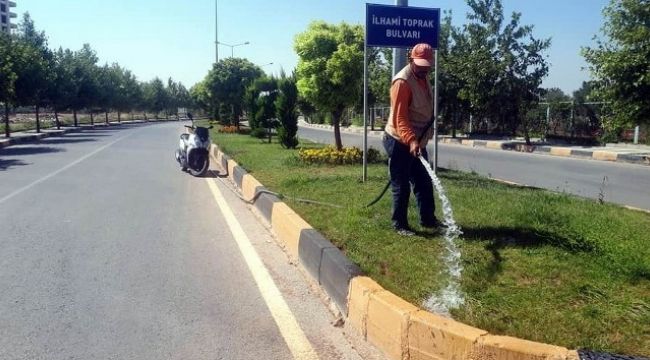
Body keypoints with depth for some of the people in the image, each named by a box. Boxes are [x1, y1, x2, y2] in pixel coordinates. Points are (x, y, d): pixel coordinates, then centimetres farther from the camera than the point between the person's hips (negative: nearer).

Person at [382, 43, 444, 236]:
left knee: (424, 182, 15)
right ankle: (400, 225, 11)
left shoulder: (423, 78, 9)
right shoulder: (402, 82, -21)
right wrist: (411, 140, -40)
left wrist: (418, 140, 17)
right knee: (401, 186, -1)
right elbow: (399, 118, -28)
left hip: (418, 142, 9)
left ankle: (428, 219, 28)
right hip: (400, 143, -9)